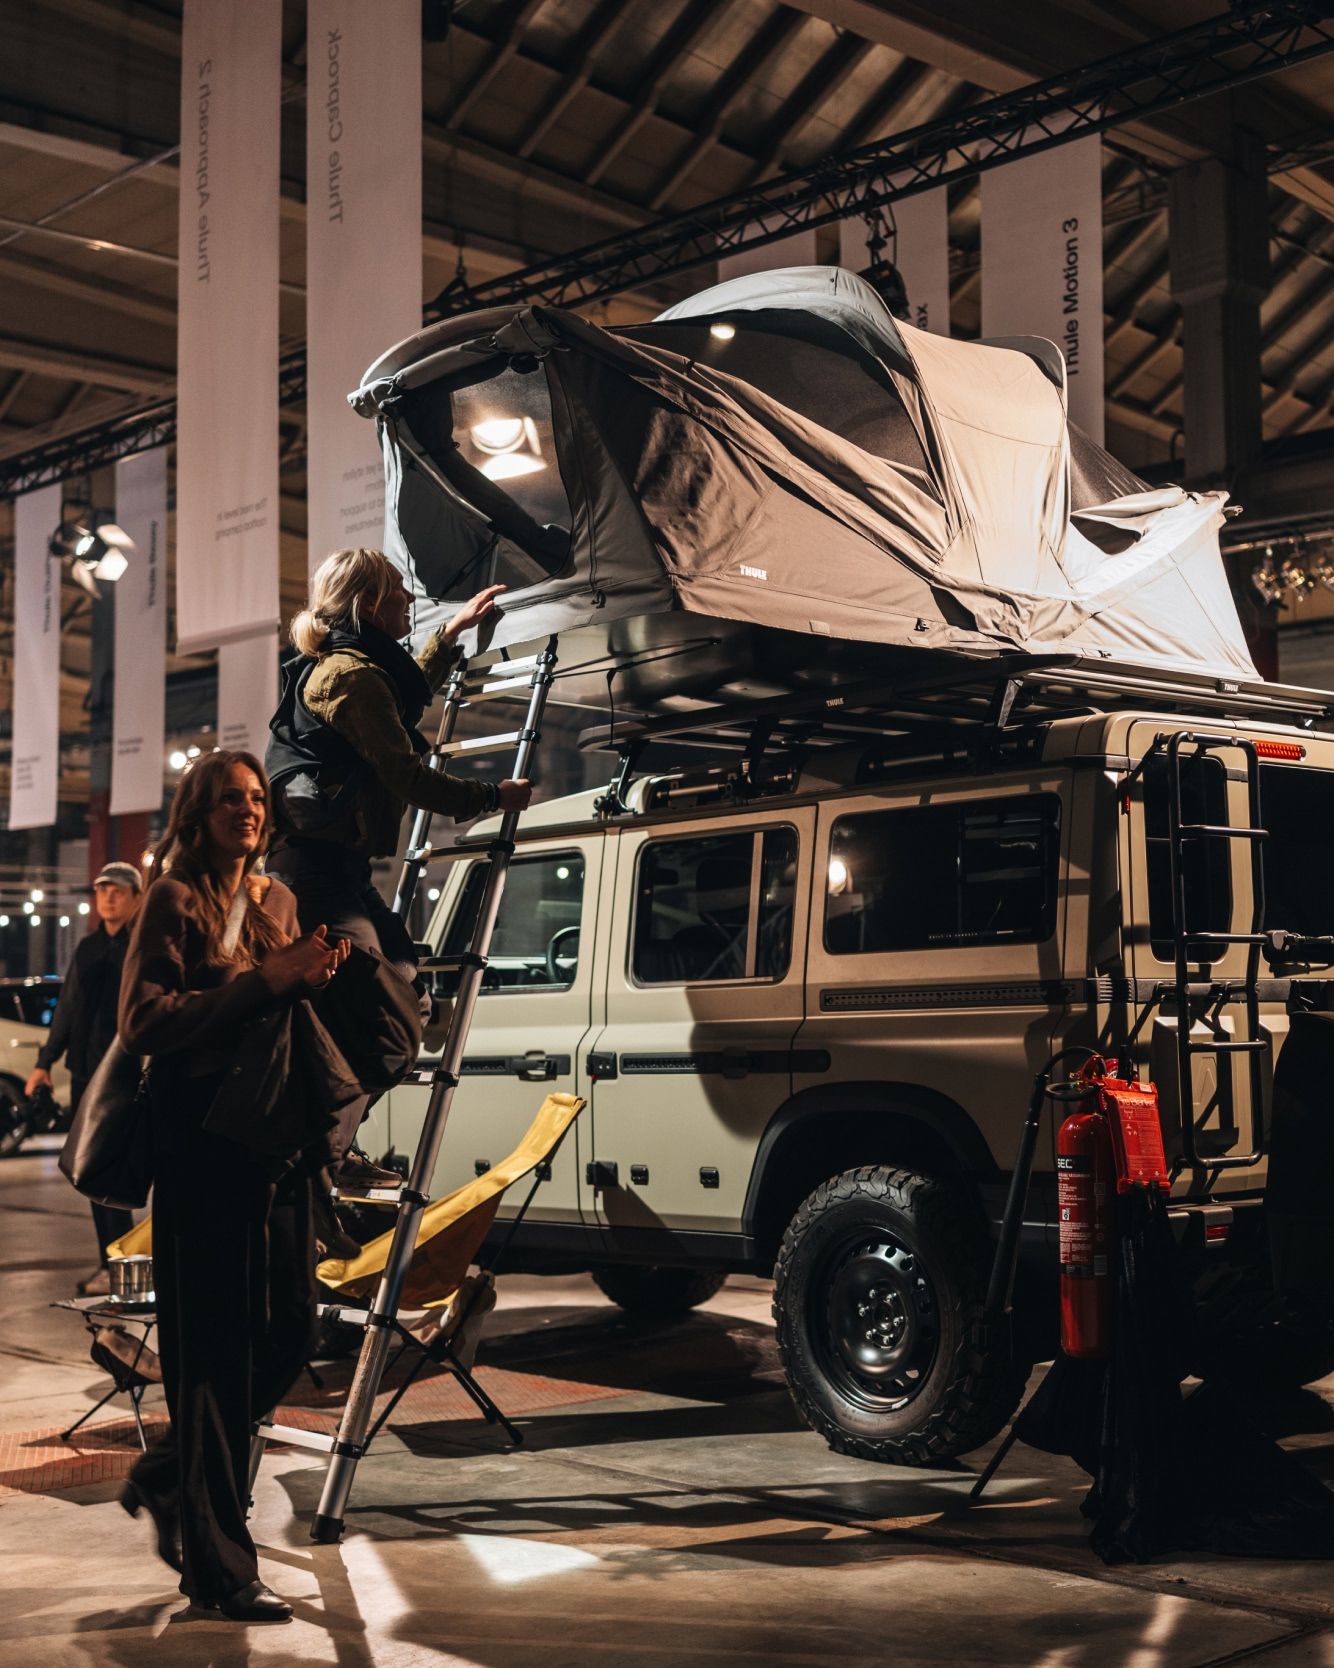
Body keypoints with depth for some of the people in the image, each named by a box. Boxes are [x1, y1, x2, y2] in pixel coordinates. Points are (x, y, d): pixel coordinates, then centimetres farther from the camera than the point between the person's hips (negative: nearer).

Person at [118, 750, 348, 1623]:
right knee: (219, 1340, -5)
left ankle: (168, 1478, 31)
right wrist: (259, 985, -18)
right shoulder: (175, 900, -5)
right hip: (204, 1133, -7)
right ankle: (220, 1565, 2)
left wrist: (314, 977, 3)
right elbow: (142, 1020, -15)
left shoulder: (277, 899, 16)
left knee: (291, 1328, 8)